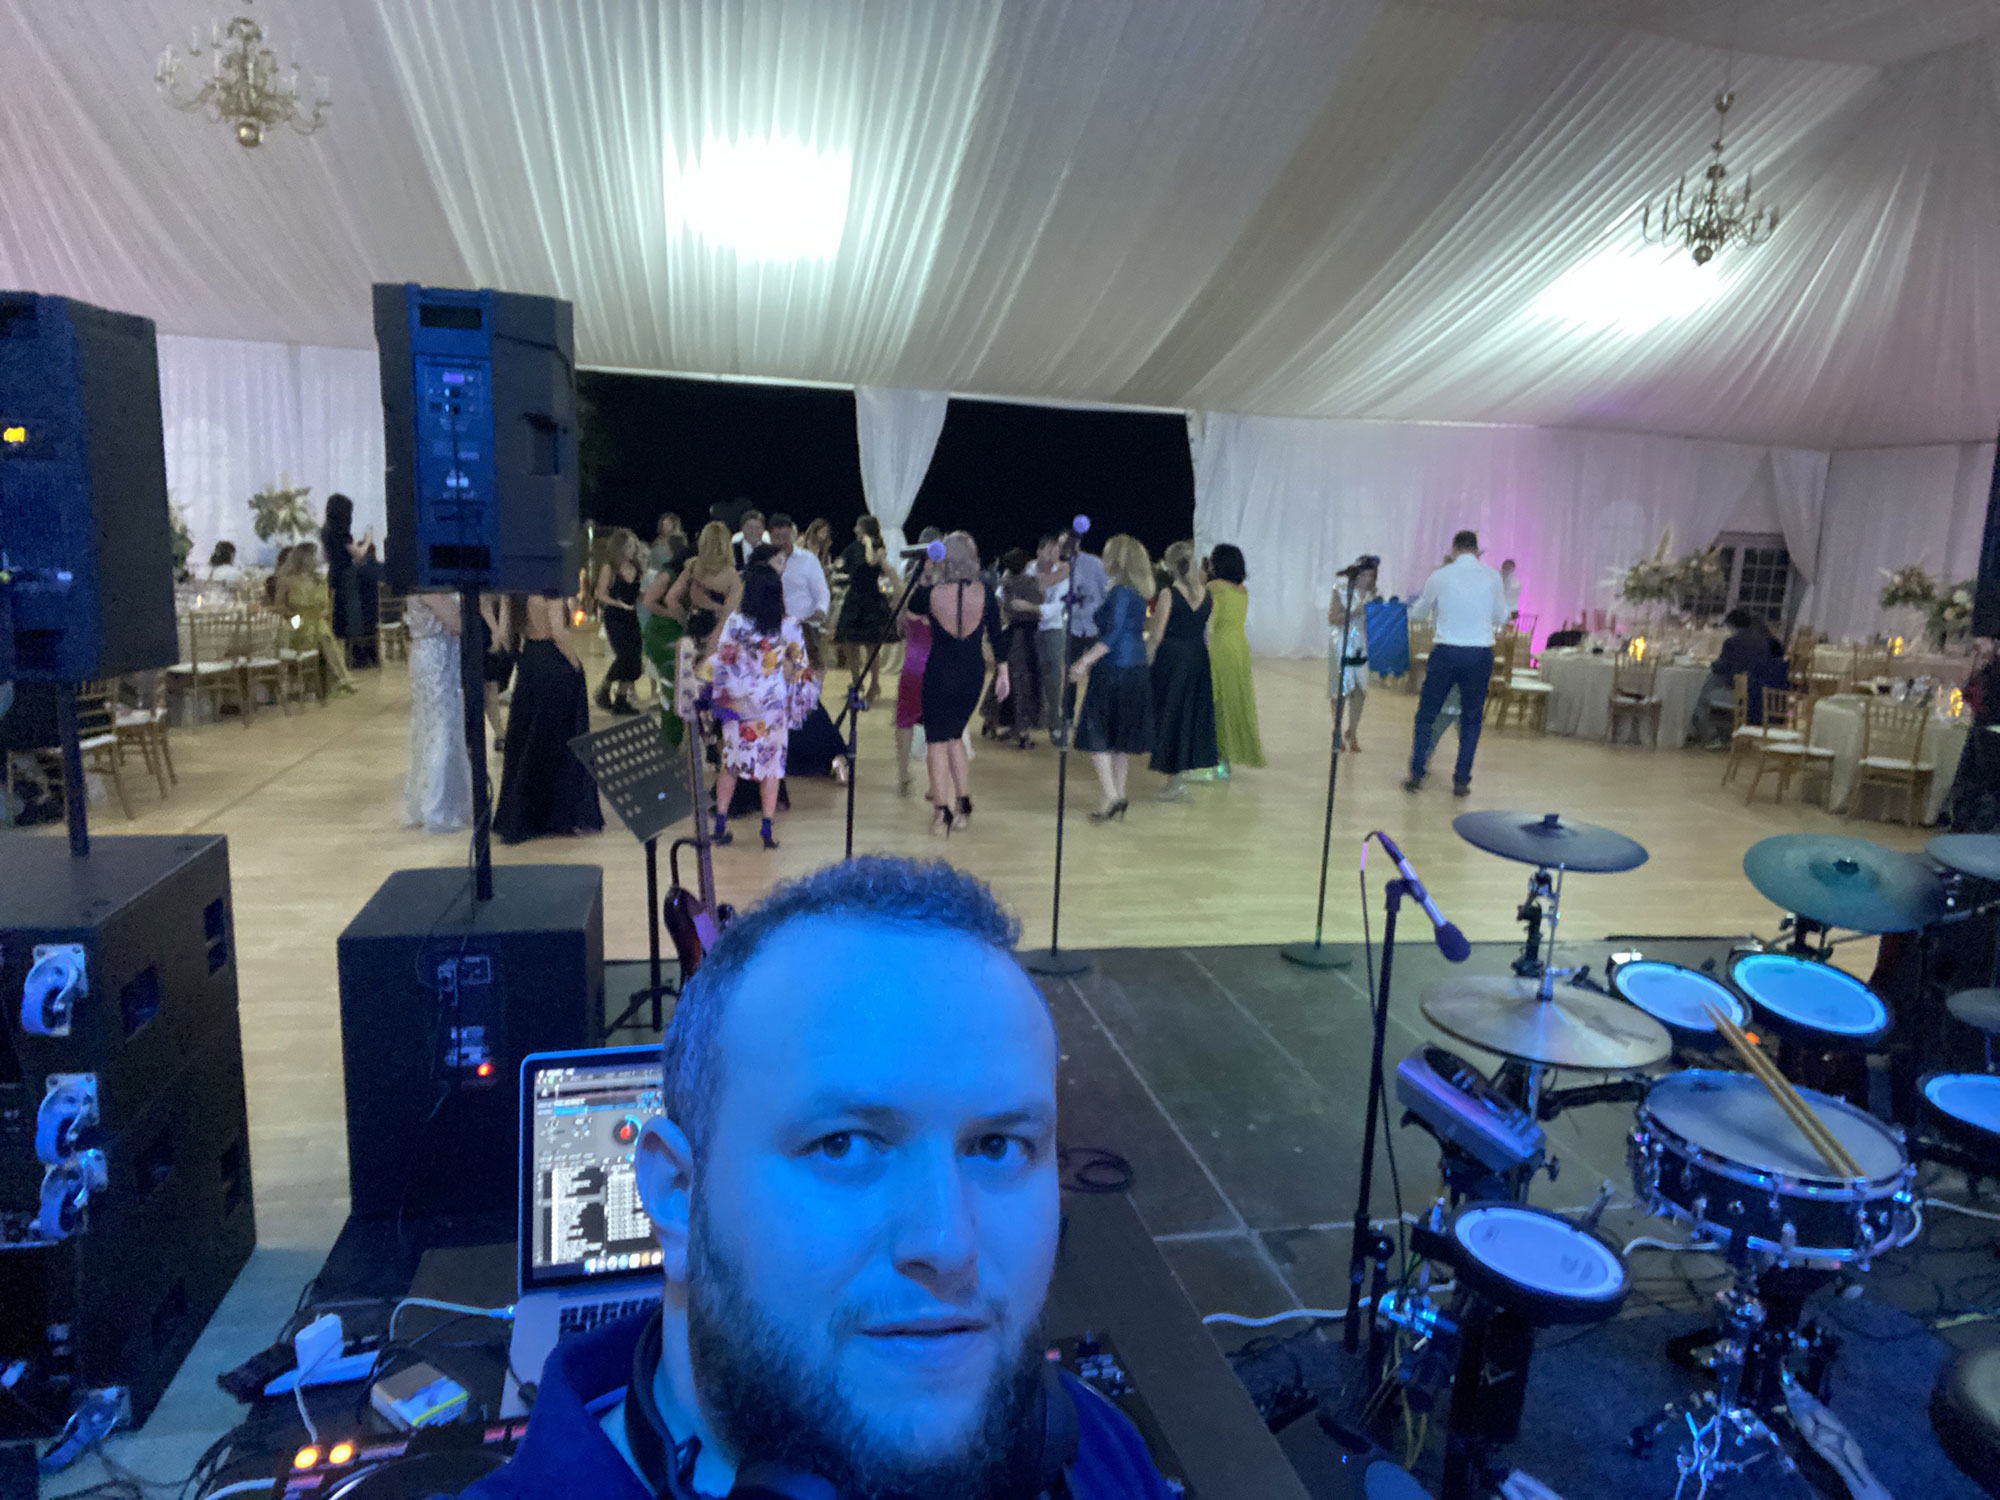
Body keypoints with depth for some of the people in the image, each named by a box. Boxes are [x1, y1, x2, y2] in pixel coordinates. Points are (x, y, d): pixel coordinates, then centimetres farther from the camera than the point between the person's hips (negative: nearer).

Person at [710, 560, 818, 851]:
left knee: (730, 761, 12)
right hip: (774, 705, 0)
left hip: (739, 704, 0)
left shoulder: (735, 622, -9)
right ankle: (768, 830, 8)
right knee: (772, 763, 9)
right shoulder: (788, 626, -6)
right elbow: (799, 668, -1)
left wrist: (721, 697, 5)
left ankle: (720, 825, 15)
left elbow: (722, 662, -6)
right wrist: (796, 703, 10)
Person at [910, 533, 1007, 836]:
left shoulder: (930, 593, -13)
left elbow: (911, 609, 11)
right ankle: (964, 805, 19)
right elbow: (996, 636, 0)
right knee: (954, 736, 20)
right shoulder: (984, 594, -8)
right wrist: (1003, 672, 11)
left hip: (940, 672, -3)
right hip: (973, 674, 3)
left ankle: (943, 812, 3)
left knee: (937, 741, 7)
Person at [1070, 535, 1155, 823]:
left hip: (1114, 672, -9)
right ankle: (1119, 796, 20)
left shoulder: (1119, 592, -15)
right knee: (1122, 737, 14)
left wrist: (1085, 661, -18)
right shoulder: (1138, 593, 12)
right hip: (1136, 671, 9)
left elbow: (1112, 635, -21)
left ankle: (1111, 797, -7)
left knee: (1096, 736, -2)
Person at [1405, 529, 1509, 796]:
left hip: (1446, 653, -1)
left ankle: (1416, 774, 7)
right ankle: (1462, 781, 10)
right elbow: (1501, 618, 11)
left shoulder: (1439, 577, -2)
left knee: (1426, 714, 10)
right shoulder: (1492, 577, 0)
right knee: (1471, 719, 11)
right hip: (1480, 654, 1)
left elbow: (1417, 613, 13)